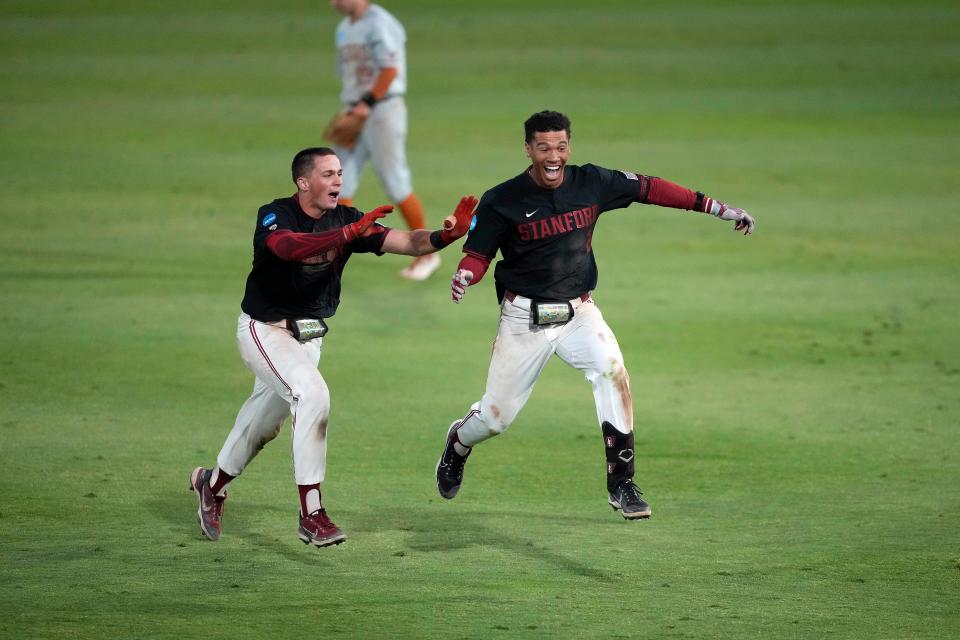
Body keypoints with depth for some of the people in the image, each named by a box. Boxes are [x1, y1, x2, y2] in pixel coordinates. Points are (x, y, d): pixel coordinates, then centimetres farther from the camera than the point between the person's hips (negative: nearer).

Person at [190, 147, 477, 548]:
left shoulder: (346, 220, -6)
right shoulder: (274, 215, -19)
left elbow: (405, 242, -17)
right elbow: (288, 246, -43)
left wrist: (444, 236, -36)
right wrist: (350, 233, -53)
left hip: (309, 337, 6)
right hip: (265, 330, -6)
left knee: (263, 424, 18)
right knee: (312, 394, -27)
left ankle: (212, 484, 44)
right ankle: (311, 513, -26)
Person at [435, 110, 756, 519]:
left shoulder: (591, 183, -3)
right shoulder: (502, 201, -11)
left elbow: (651, 188, 2)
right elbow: (478, 253, -6)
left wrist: (717, 208, 1)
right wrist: (464, 276, -31)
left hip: (578, 313, 2)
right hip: (524, 318, -2)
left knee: (611, 369, -26)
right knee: (496, 417, 2)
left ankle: (621, 485, -18)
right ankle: (458, 444, 41)